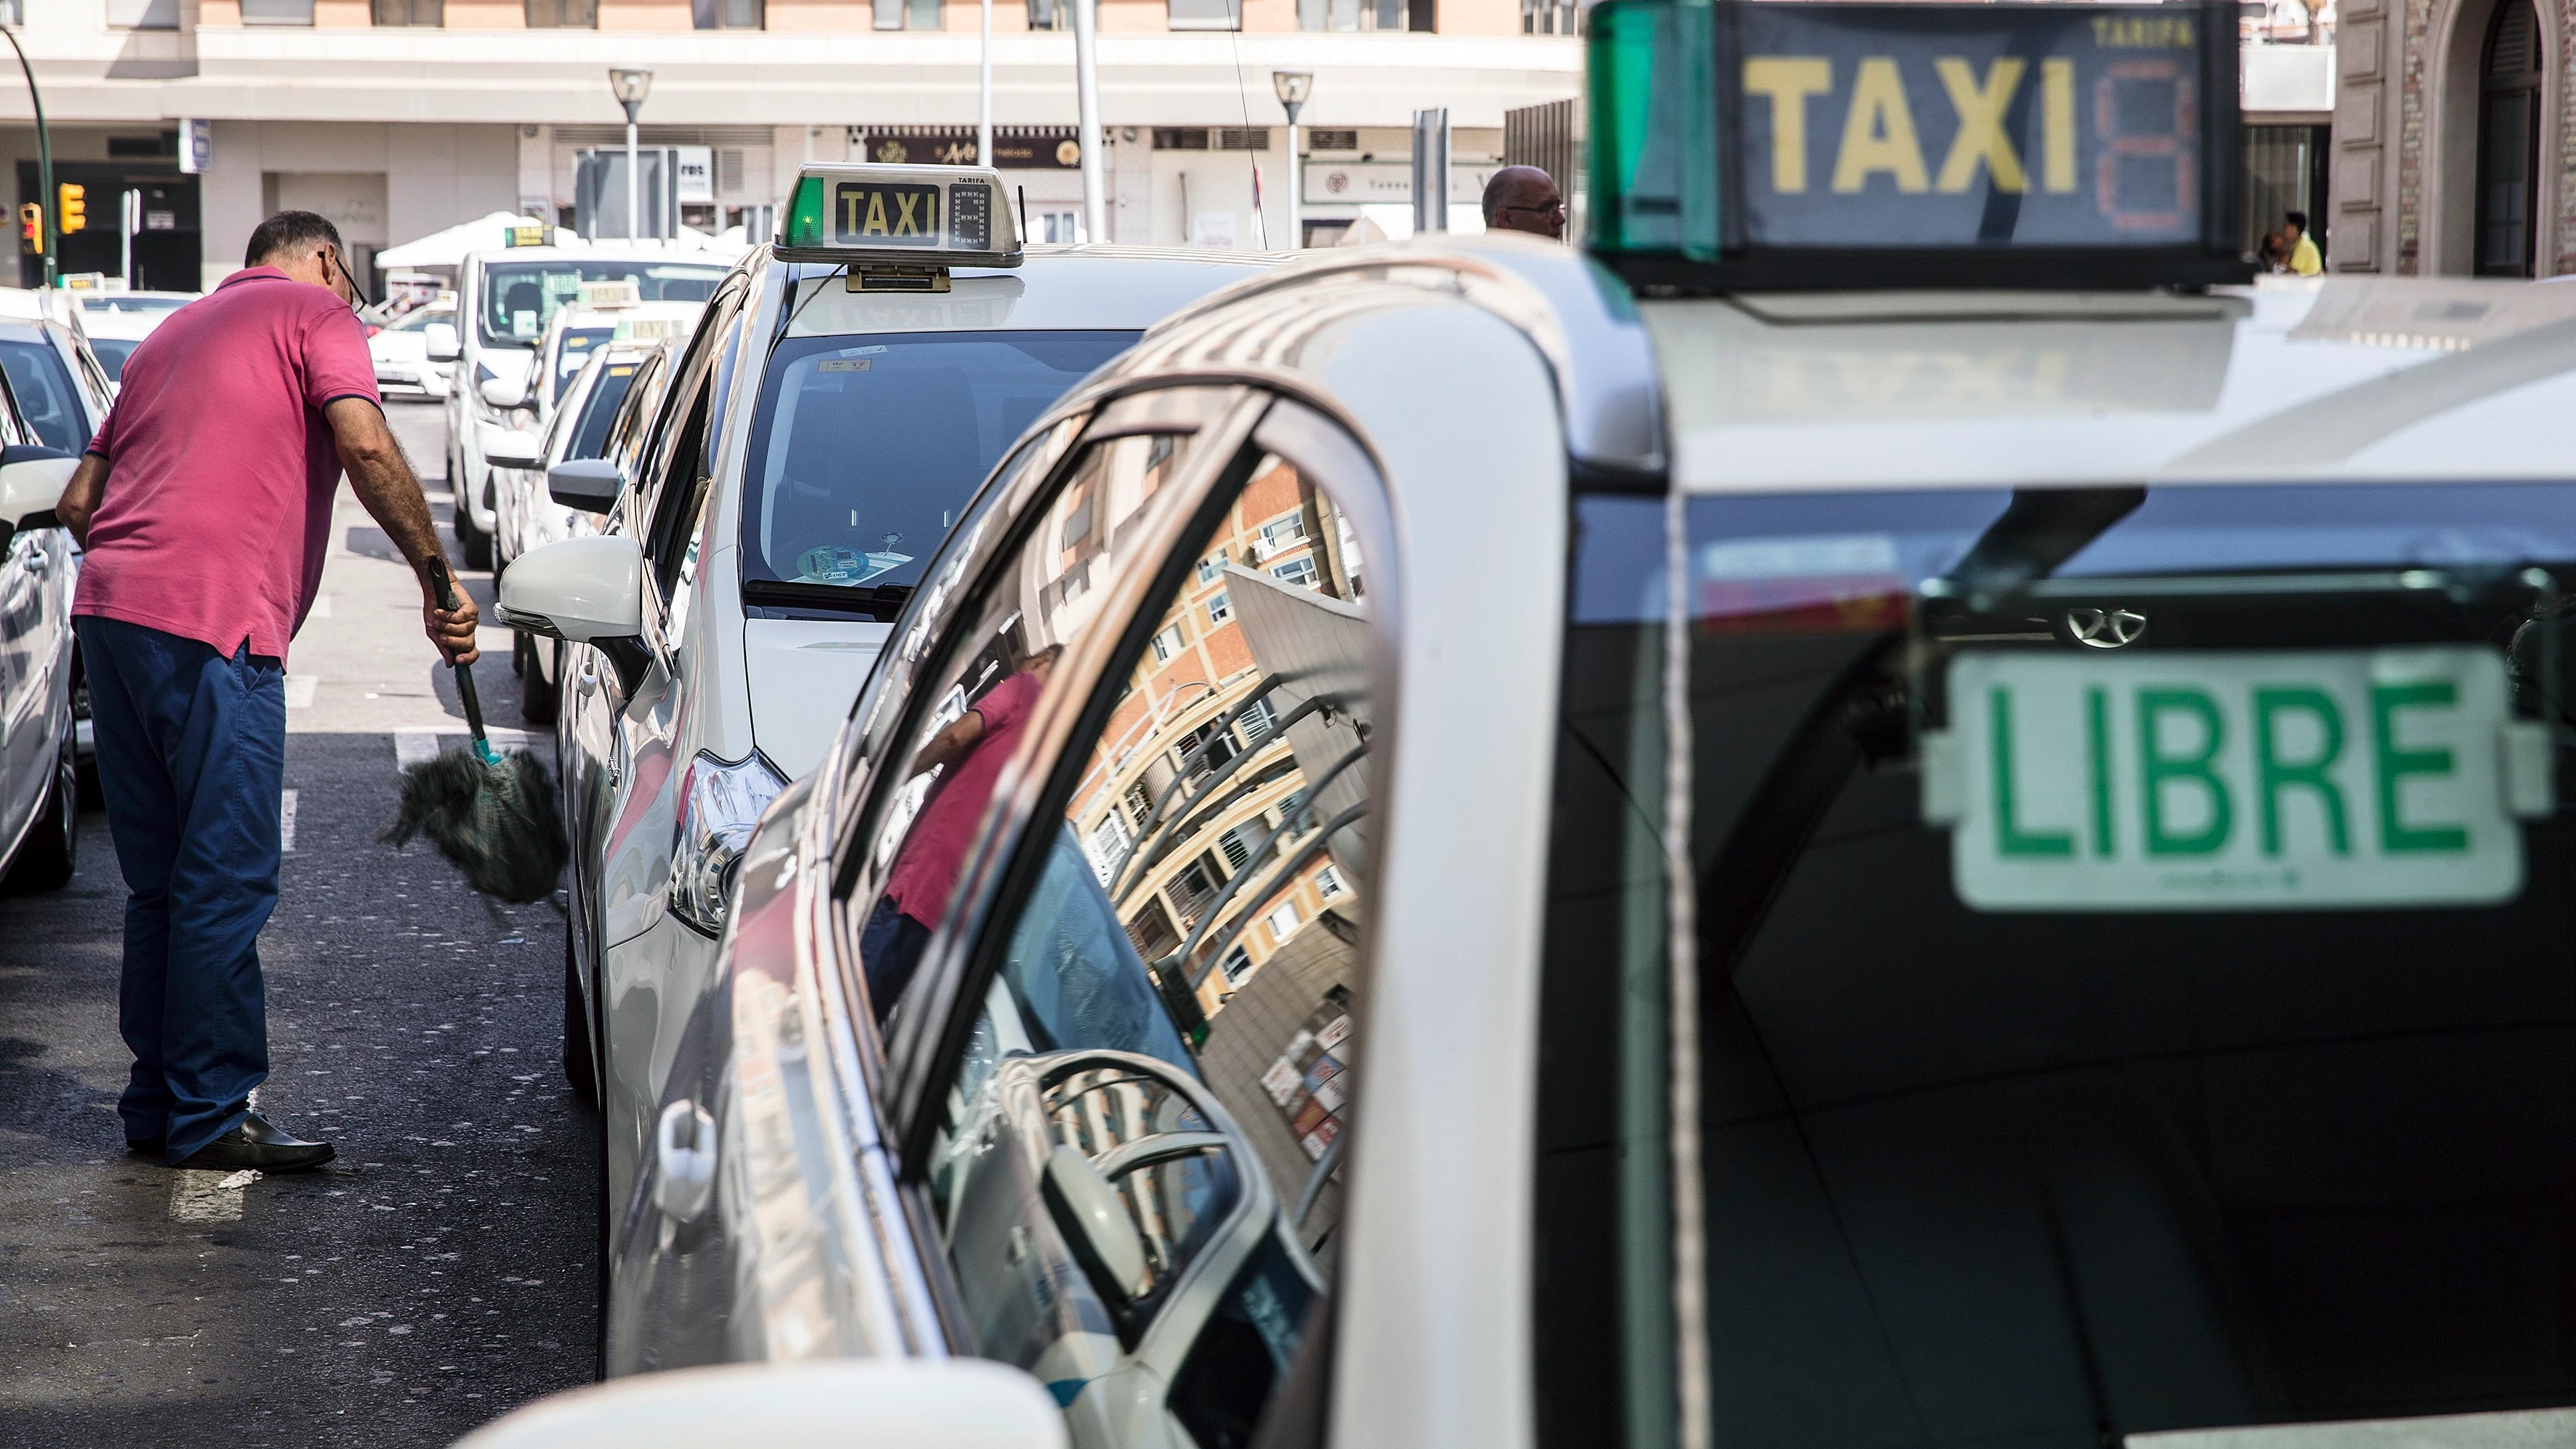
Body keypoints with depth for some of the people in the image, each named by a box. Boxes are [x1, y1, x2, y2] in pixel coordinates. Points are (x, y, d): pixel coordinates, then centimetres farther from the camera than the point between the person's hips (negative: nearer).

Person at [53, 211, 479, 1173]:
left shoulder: (173, 333, 29)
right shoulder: (316, 314, 7)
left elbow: (79, 500, 26)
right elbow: (366, 448, -11)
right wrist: (436, 579, -9)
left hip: (106, 601, 8)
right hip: (212, 623, -8)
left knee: (161, 880, 14)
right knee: (225, 883, -4)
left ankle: (158, 1106, 19)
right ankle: (210, 1119, -2)